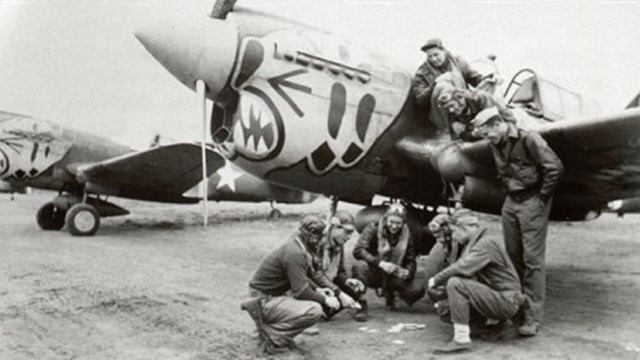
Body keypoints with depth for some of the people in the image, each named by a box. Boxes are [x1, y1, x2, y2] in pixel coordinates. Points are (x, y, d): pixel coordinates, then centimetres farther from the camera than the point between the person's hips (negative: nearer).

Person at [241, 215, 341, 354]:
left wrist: (318, 290, 11)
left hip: (272, 295, 10)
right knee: (315, 310, -21)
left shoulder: (297, 246, 6)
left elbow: (302, 279, 22)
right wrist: (324, 300, -10)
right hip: (264, 300, -10)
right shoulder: (295, 253, -23)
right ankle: (271, 336, -10)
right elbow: (301, 291, -23)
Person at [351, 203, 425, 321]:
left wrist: (408, 272, -23)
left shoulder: (406, 235, -1)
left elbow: (411, 261, 2)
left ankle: (390, 296, 11)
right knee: (359, 266, -36)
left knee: (418, 288, -20)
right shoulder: (373, 228, -13)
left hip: (393, 277, 4)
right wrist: (380, 263, -39)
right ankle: (360, 305, -20)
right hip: (373, 274, -3)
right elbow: (358, 250, -26)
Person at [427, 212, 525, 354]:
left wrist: (436, 280, -17)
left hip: (506, 301, -10)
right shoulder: (472, 244, 14)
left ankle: (461, 339, -24)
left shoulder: (486, 244, -17)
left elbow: (462, 268, -29)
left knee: (455, 283, -26)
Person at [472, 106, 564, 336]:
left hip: (532, 202, -7)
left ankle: (533, 318, -2)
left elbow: (555, 167, -16)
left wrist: (542, 197, -11)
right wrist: (508, 190, 12)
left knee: (532, 259, -6)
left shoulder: (528, 139, -14)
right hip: (511, 202, 7)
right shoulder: (496, 145, 10)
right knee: (513, 257, 9)